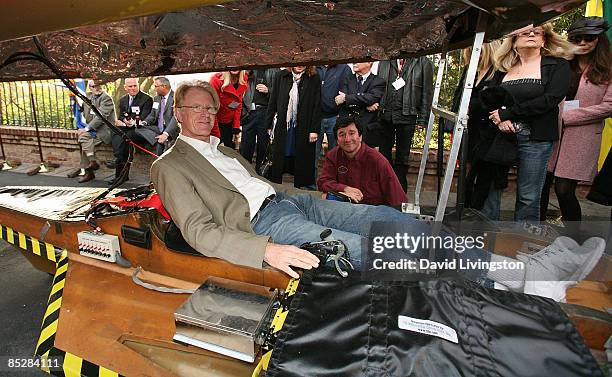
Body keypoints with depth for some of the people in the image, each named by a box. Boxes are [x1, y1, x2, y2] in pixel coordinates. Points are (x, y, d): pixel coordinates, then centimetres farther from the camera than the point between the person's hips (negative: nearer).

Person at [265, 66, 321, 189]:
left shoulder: (314, 79, 1)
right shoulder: (282, 76, 7)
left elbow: (317, 106, -3)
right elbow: (273, 101, 9)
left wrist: (314, 130, -9)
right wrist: (268, 125, 6)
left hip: (303, 127, -2)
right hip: (283, 125, 2)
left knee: (301, 160, 5)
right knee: (278, 159, 7)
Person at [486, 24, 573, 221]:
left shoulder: (558, 65, 5)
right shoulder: (504, 68, 15)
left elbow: (551, 99, -9)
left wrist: (507, 113, -13)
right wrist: (500, 120, -15)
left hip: (535, 138, -3)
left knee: (528, 196, 0)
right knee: (490, 187, 2)